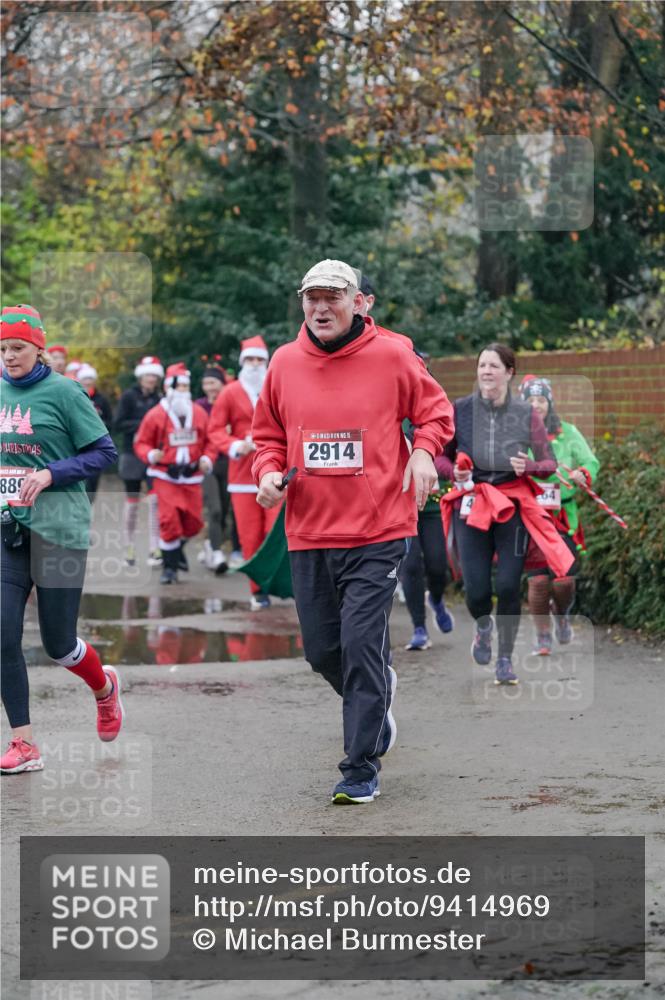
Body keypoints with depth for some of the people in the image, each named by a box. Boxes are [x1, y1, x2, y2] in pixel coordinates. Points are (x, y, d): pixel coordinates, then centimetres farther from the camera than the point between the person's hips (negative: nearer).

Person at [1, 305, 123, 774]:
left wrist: (51, 474, -17)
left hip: (58, 529, -5)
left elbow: (104, 452, -6)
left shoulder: (63, 392, -7)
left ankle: (105, 686, 36)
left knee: (58, 644, 2)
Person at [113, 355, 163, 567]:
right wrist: (141, 424, -18)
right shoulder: (129, 396, -4)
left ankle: (155, 549, -11)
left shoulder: (159, 399, 4)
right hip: (132, 455, -1)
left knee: (155, 499, -11)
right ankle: (129, 546, 23)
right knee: (132, 501, 9)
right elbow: (117, 424, -9)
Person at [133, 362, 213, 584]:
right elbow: (141, 443, 0)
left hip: (192, 477, 4)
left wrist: (207, 458, -4)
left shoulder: (199, 414, 5)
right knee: (169, 521, -11)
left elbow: (209, 441, 14)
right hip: (166, 476, -4)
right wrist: (151, 455, -20)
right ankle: (170, 566, 1)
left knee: (194, 522, 6)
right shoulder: (155, 415, -5)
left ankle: (177, 546, 37)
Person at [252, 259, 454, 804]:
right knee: (322, 650, 10)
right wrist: (269, 472, -2)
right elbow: (268, 434, 17)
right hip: (308, 534, 4)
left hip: (377, 532, -4)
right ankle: (377, 697, 43)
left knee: (361, 645, -10)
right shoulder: (285, 363, 5)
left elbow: (436, 409, 10)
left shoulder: (391, 356, -3)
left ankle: (362, 769, 0)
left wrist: (423, 451, -8)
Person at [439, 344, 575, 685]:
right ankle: (483, 625, 30)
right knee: (476, 589, -8)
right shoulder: (460, 411, -1)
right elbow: (441, 456, 10)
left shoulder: (526, 415, 0)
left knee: (508, 586, -8)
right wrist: (455, 471, -11)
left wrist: (528, 465, -17)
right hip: (471, 505, 0)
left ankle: (505, 658, 11)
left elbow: (550, 463, 4)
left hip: (513, 506, 0)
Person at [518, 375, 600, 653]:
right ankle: (542, 636, 10)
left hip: (563, 515, 1)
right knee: (537, 580, -7)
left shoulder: (567, 432, 6)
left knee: (563, 579, -4)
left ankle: (562, 615, 30)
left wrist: (582, 474, -15)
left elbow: (591, 462, 7)